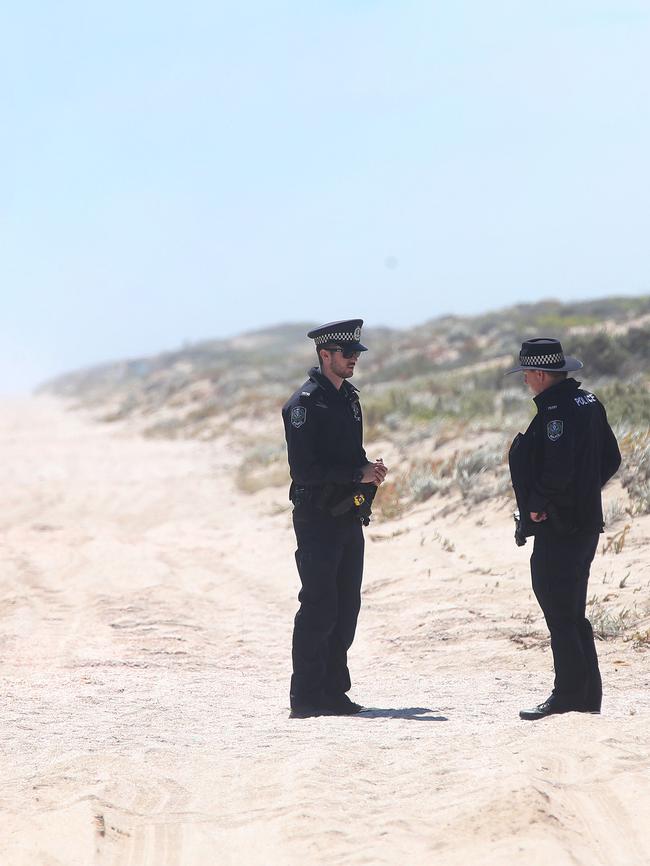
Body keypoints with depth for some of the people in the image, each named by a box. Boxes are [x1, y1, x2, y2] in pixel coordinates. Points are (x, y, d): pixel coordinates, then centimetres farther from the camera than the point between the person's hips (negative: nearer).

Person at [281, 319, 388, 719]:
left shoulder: (349, 397, 15)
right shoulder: (305, 403, -12)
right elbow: (305, 469, -18)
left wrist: (369, 469, 3)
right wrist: (358, 473, -18)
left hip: (349, 517, 9)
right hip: (318, 517, -9)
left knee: (346, 607, 9)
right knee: (318, 608, -8)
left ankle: (333, 691, 16)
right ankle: (307, 696, -4)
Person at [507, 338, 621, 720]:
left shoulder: (554, 412, -18)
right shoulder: (590, 402, 11)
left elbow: (558, 471, -27)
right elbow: (611, 459, 17)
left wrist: (537, 505, -13)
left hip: (557, 528, -10)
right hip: (587, 522, 10)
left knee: (559, 613, -4)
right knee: (573, 613, 15)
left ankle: (568, 695, -3)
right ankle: (588, 695, 18)